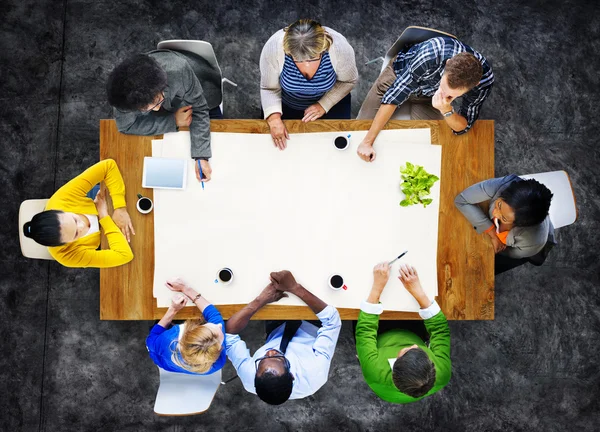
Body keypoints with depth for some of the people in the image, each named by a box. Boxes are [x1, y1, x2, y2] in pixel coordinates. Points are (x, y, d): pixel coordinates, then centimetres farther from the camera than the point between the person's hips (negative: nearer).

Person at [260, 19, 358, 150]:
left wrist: (324, 105, -23)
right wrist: (274, 118, -35)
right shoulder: (273, 47, -36)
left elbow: (349, 81, -14)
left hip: (329, 99, 0)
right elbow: (269, 88, -20)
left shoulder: (339, 47, -35)